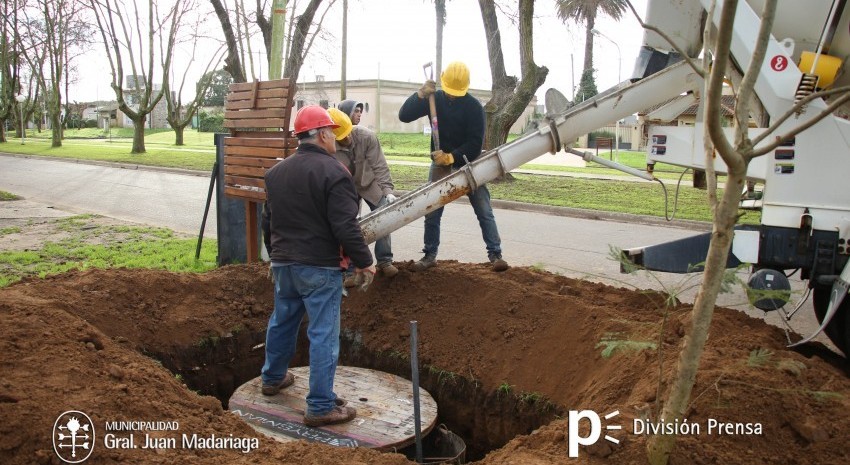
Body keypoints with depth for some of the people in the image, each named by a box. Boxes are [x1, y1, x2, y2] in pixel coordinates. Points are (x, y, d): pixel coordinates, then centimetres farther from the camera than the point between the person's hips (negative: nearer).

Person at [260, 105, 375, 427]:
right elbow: (346, 227, -20)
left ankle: (273, 378, 43)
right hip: (320, 267, -8)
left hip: (283, 264, 8)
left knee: (282, 321, 25)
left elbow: (268, 221, 19)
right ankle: (320, 407, 5)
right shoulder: (332, 172, -15)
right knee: (323, 334, -1)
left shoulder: (276, 171, 10)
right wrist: (364, 262, -8)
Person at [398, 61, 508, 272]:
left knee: (484, 212, -5)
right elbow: (404, 116, -11)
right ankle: (430, 255, 19)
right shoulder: (434, 99, -3)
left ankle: (495, 255, 3)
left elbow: (476, 144, -17)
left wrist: (451, 157, -28)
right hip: (440, 165, 3)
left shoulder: (474, 106, -13)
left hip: (468, 165, -3)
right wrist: (420, 95, -25)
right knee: (432, 214, 6)